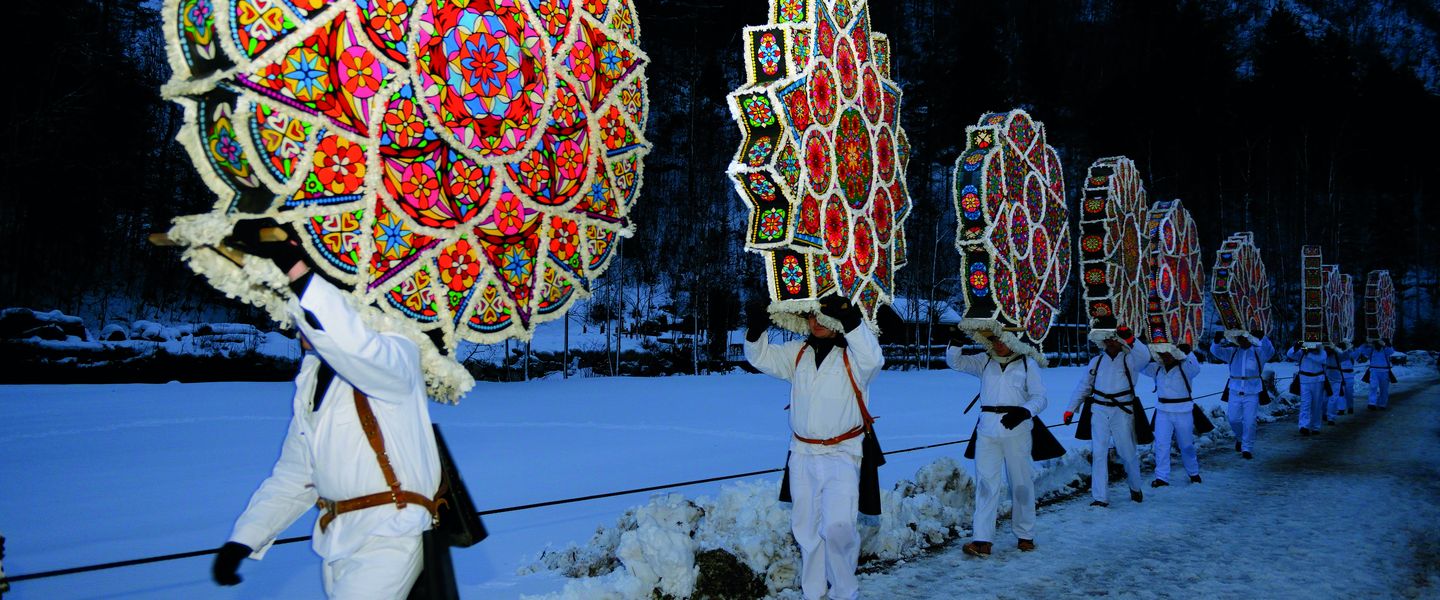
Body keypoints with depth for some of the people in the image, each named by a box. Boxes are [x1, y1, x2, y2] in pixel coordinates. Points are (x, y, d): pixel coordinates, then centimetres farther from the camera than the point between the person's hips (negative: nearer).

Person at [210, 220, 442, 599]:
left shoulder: (392, 357, -10)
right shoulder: (311, 379, 14)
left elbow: (352, 343, -36)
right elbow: (293, 476, 17)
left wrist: (292, 265, -41)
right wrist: (243, 539, 7)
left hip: (389, 540, -8)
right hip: (334, 541, 8)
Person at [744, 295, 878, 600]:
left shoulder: (852, 354, -8)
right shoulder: (797, 352, 8)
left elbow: (872, 359, -29)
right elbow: (762, 357, 9)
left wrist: (851, 322, -39)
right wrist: (757, 330, -10)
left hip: (842, 455, -5)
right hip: (802, 455, 5)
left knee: (838, 526, -17)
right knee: (806, 527, 12)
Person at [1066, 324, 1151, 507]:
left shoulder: (1129, 360, 0)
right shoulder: (1096, 361, 11)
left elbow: (1144, 357, -24)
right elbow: (1084, 386, 17)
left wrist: (1130, 339, -37)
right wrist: (1071, 409, 15)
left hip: (1122, 411, -2)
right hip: (1099, 411, 3)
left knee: (1128, 453, 7)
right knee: (1098, 454, -3)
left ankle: (1135, 488, 34)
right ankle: (1100, 497, 1)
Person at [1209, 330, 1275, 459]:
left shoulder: (1258, 351, -2)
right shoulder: (1232, 352, 6)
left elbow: (1269, 351, -22)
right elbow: (1215, 351, -5)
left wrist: (1263, 338, -38)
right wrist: (1217, 341, -26)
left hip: (1252, 392, -3)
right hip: (1235, 391, 3)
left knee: (1249, 422, -2)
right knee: (1233, 418, 4)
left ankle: (1247, 448, 10)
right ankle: (1240, 438, 34)